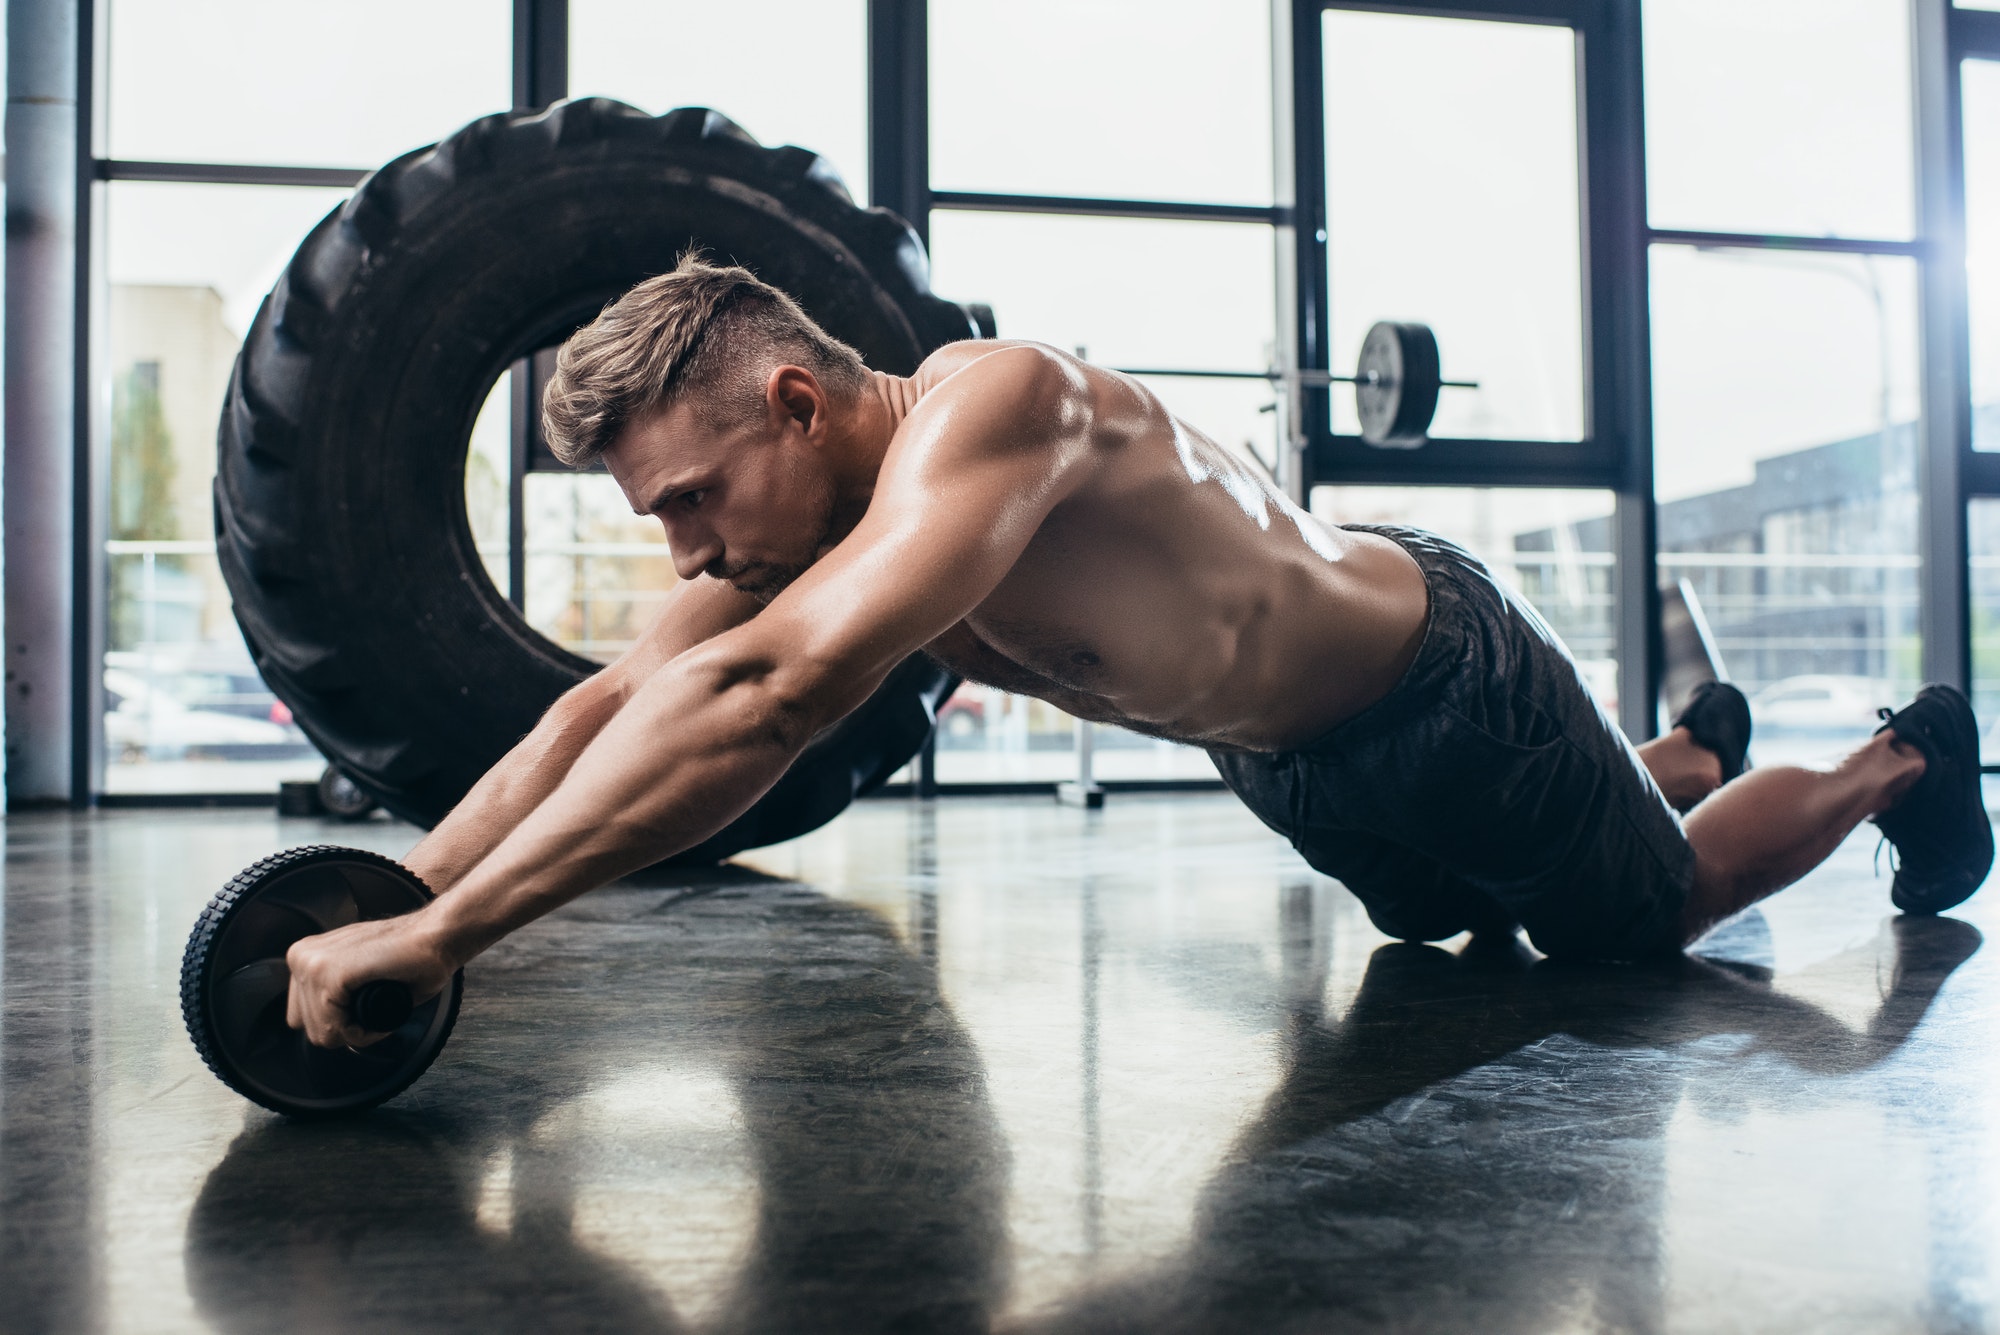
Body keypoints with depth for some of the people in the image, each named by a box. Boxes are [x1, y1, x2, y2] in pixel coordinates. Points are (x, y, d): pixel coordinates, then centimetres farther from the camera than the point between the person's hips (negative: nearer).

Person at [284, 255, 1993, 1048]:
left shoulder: (990, 408, -40)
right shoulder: (806, 510, -14)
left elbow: (762, 697, -52)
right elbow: (614, 703, -14)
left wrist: (445, 933, -51)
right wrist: (387, 902, -24)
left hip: (1452, 685, -7)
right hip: (1293, 757, 7)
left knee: (1663, 917, 17)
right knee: (1472, 937, 32)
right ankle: (1692, 747, 59)